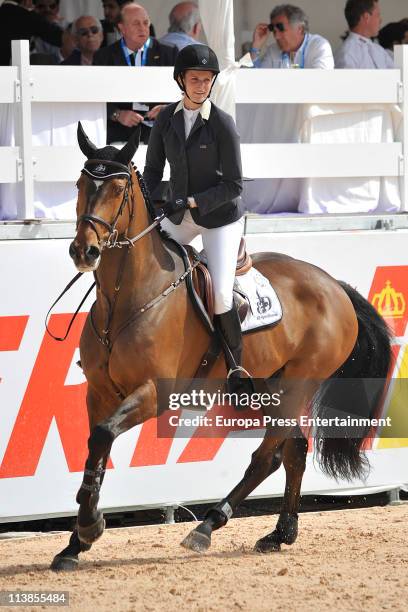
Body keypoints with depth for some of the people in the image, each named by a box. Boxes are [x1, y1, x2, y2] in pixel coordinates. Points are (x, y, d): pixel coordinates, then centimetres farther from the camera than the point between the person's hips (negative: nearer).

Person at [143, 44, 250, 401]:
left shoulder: (223, 124, -19)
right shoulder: (166, 119, -5)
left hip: (221, 214, -5)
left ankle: (235, 364, 7)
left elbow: (233, 186, -17)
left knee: (221, 297, -12)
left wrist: (191, 201, -26)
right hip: (179, 213, 5)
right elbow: (153, 169, 5)